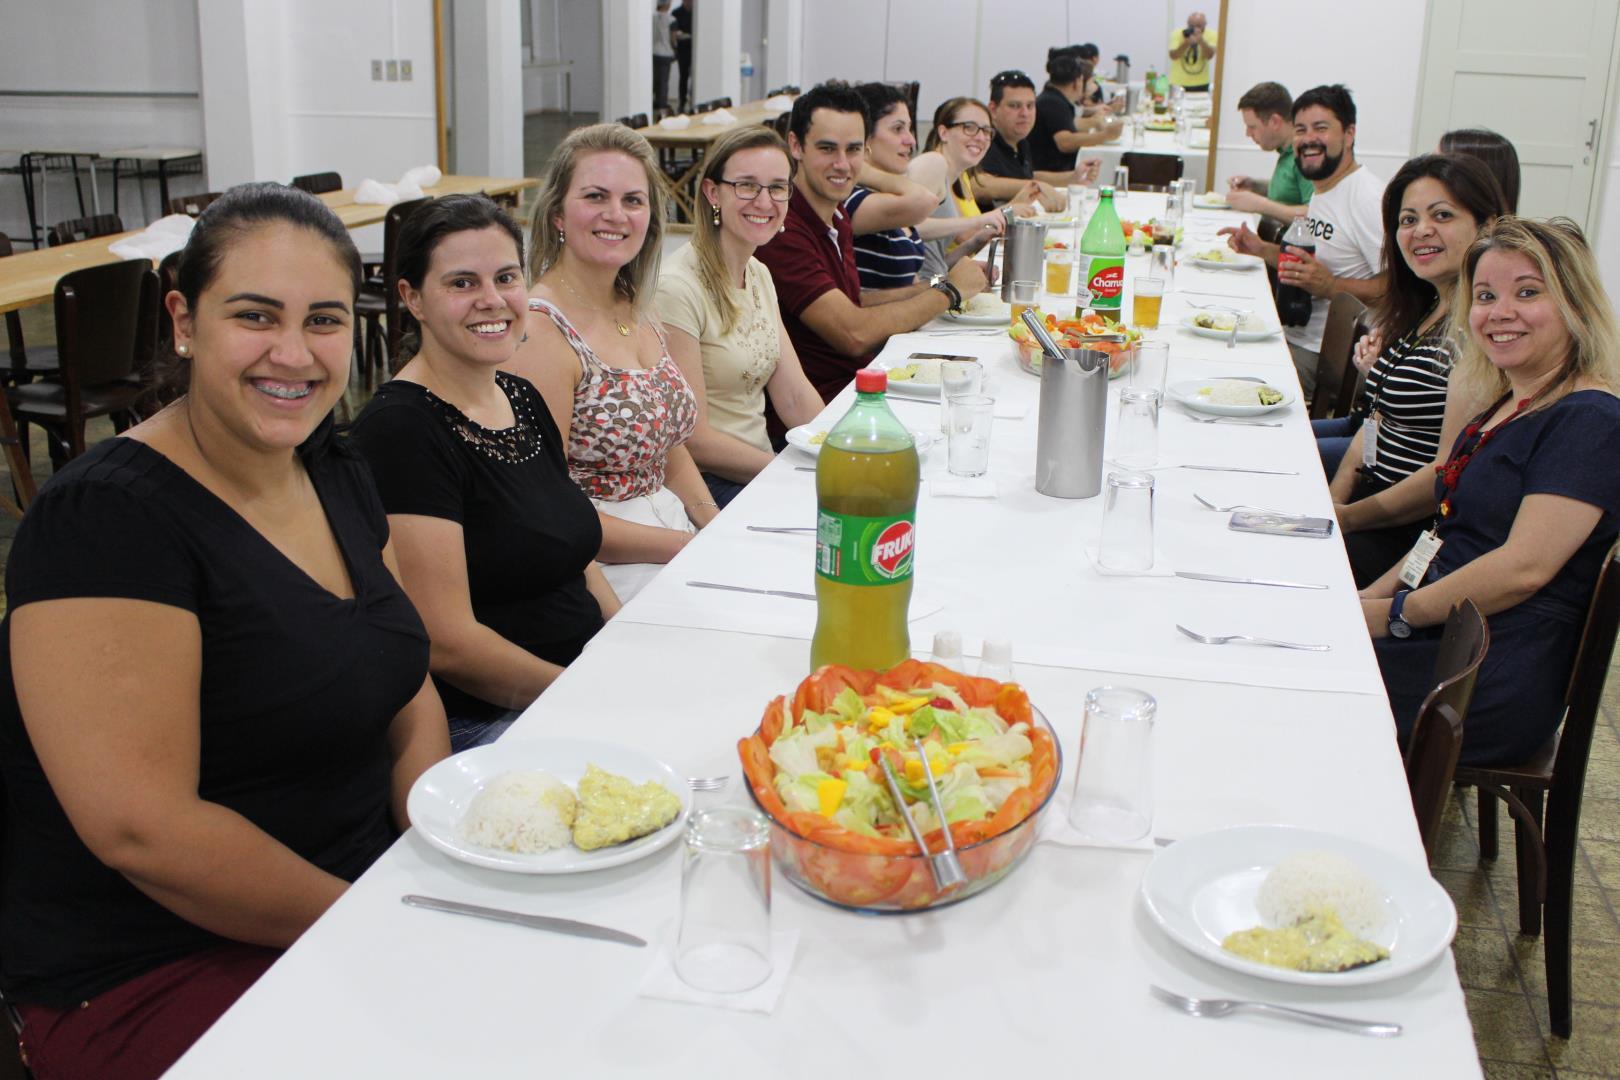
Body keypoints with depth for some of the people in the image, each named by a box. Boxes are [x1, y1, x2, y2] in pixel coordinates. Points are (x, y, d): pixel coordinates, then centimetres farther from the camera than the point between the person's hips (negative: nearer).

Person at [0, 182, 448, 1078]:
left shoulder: (336, 475, 6)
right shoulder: (105, 519, -18)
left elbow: (410, 705, 10)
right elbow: (141, 830, -23)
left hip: (367, 893, 7)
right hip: (153, 977, -7)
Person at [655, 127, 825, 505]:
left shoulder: (759, 275, 12)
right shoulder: (677, 288, -16)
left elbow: (795, 397, 9)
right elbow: (691, 439, -18)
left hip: (761, 465, 8)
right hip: (706, 485, -8)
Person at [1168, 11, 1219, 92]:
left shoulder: (1212, 35, -4)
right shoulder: (1177, 33, -7)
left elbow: (1209, 56, -16)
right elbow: (1173, 56, -14)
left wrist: (1201, 40, -30)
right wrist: (1186, 43, -29)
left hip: (1201, 84, 1)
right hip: (1178, 83, -1)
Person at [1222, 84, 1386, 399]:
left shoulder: (1370, 199, -16)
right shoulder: (1321, 191, 15)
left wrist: (1331, 287, -30)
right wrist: (1262, 250, 17)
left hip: (1323, 356, -10)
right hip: (1294, 337, 10)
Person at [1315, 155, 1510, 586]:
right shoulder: (1425, 309, 8)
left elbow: (1451, 472, -25)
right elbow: (1379, 417, 10)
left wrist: (1346, 517, -16)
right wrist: (1332, 501, -4)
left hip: (1410, 531, -10)